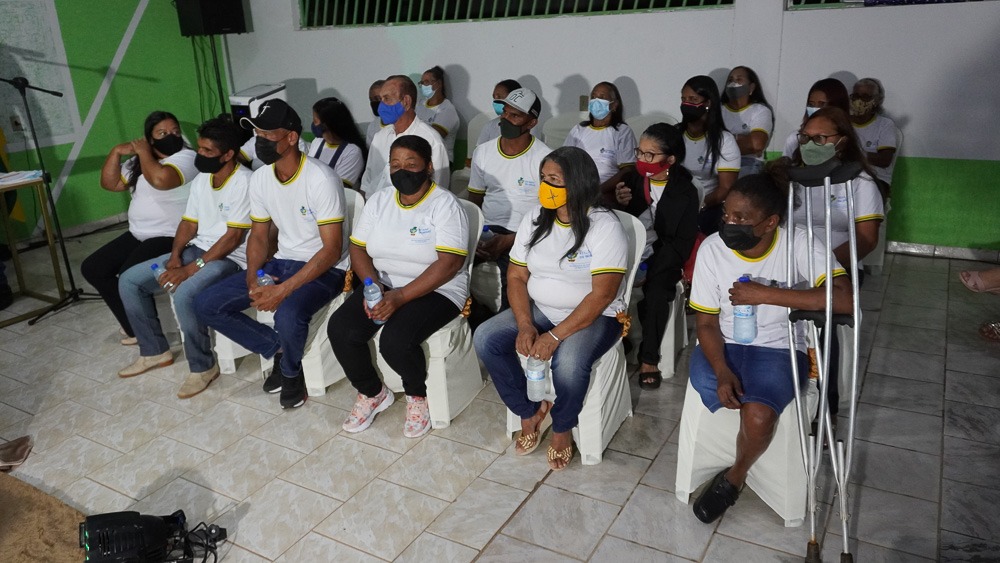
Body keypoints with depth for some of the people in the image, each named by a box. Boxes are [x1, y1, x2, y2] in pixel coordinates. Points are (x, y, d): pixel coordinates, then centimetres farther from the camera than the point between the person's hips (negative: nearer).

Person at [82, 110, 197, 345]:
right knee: (91, 268, 5)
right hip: (138, 234, 10)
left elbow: (160, 179, -32)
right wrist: (117, 152, 2)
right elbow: (109, 183, 15)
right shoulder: (138, 162, 14)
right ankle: (134, 325, 11)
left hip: (171, 237, -9)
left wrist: (143, 152, -15)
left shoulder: (186, 158, -13)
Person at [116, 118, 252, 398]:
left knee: (184, 294, -34)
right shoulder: (201, 179, 9)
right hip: (196, 249, 9)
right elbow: (189, 222, 13)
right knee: (128, 281, 2)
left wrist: (191, 269, -21)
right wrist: (175, 256, -5)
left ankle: (203, 367, -12)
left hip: (229, 258, -9)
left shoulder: (244, 183, -17)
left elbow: (232, 239, -20)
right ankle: (154, 351, 15)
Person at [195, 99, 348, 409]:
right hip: (282, 262, 7)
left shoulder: (322, 179, -21)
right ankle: (278, 349, 8)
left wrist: (284, 290, -27)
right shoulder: (259, 179, 0)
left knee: (288, 315, -37)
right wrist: (253, 281, -10)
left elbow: (332, 249, -22)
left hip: (325, 268, -7)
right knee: (206, 305, -4)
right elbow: (258, 235, 10)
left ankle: (290, 371, -2)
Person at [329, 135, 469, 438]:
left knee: (395, 340, -31)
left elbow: (449, 264, -20)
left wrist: (401, 296, -26)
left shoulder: (445, 205, -11)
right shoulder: (378, 201, 7)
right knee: (340, 329, -18)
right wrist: (373, 286, -14)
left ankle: (418, 395, 3)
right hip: (382, 286, 6)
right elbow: (358, 249, 7)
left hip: (436, 291, -5)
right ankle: (373, 394, 9)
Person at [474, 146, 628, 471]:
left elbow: (602, 295, -22)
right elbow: (516, 277, 2)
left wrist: (555, 336, -28)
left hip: (594, 317, -5)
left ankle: (562, 429, -1)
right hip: (540, 310, 6)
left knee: (568, 363, -35)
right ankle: (529, 412, 5)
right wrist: (525, 325, -15)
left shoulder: (605, 227, -17)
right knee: (485, 339, -15)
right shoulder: (534, 221, 1)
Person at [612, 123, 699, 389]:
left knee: (656, 292, -30)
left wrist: (651, 270, -17)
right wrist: (619, 205, -15)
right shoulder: (631, 178, 3)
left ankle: (649, 359, -13)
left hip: (661, 258, -2)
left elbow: (682, 244, -5)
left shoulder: (686, 192, -4)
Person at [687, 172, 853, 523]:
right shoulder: (712, 248, -8)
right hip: (723, 345, 3)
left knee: (757, 415, -29)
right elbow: (706, 323, -4)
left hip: (780, 347, -2)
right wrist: (722, 370, -22)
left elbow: (844, 299, -26)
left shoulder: (799, 244, -14)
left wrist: (766, 294, -28)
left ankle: (734, 477, 4)